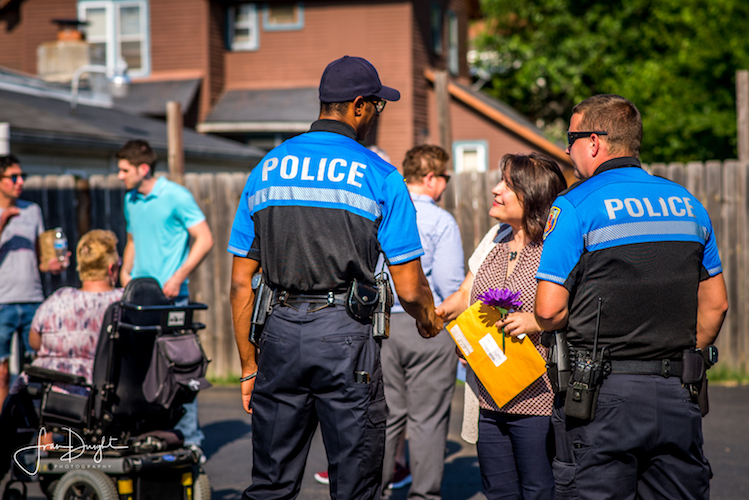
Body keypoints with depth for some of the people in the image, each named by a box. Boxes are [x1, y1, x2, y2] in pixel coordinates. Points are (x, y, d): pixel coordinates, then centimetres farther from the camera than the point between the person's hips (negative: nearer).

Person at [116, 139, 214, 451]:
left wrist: (179, 276, -17)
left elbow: (204, 239, -10)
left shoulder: (176, 197, -7)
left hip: (170, 296, -6)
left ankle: (190, 439, 3)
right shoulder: (131, 200, 14)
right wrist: (125, 270, 8)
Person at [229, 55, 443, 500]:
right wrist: (430, 322, 19)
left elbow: (241, 283, 9)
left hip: (280, 332, 4)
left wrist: (249, 364, 15)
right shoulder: (380, 177, -3)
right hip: (344, 332, -4)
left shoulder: (267, 168, 10)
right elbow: (409, 289, -3)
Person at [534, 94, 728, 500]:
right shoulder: (686, 202, 10)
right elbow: (715, 304, 14)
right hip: (678, 397, 5)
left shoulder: (575, 206, -7)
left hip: (603, 394, -5)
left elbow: (549, 311, -10)